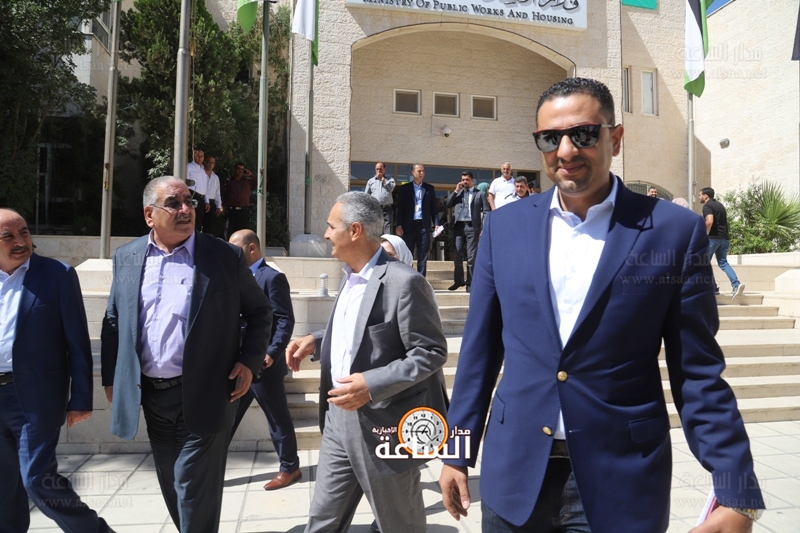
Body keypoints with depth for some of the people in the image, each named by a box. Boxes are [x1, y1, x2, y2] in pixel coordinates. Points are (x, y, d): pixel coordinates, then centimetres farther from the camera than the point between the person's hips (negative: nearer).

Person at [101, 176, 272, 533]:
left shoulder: (225, 256, -6)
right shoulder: (127, 258, 5)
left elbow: (260, 312, 1)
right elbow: (113, 322, 12)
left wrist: (250, 362, -9)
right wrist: (111, 379, 9)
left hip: (202, 395, -4)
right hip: (151, 394, 5)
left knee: (194, 491, 2)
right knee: (171, 485, 20)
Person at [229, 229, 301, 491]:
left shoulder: (272, 277, -10)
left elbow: (286, 320, -15)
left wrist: (272, 353, -24)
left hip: (263, 365, -8)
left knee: (278, 419, 6)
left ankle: (290, 468, 21)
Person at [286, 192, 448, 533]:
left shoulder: (404, 282, -20)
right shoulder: (350, 277, 9)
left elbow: (432, 352, -19)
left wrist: (372, 385, -26)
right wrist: (316, 341, 5)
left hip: (384, 425, -8)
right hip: (339, 418, 8)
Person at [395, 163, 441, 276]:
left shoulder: (430, 188, 11)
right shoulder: (404, 188, 7)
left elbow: (433, 208, 9)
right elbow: (400, 208, 3)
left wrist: (436, 224, -1)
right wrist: (399, 225, -6)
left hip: (424, 226, 1)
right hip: (409, 226, -1)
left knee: (423, 255, 2)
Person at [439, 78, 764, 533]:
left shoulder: (675, 231, -6)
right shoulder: (505, 226, 0)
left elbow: (698, 373, -3)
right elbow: (481, 348, 4)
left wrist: (737, 491, -7)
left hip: (622, 483, -2)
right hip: (513, 472, 3)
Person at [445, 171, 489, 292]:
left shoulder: (480, 194, 7)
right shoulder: (458, 193, 17)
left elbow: (486, 211, 3)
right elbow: (447, 204, 5)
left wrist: (484, 228, -7)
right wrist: (456, 191, 0)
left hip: (472, 227, -3)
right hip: (458, 226, 3)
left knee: (471, 256, -2)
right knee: (457, 255, 4)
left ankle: (470, 282, 3)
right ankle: (458, 280, 16)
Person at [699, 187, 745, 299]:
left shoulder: (707, 206, -8)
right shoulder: (720, 205, 20)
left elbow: (709, 221, -24)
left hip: (712, 238, -8)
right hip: (724, 238, 8)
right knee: (723, 262, 9)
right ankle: (736, 284, -10)